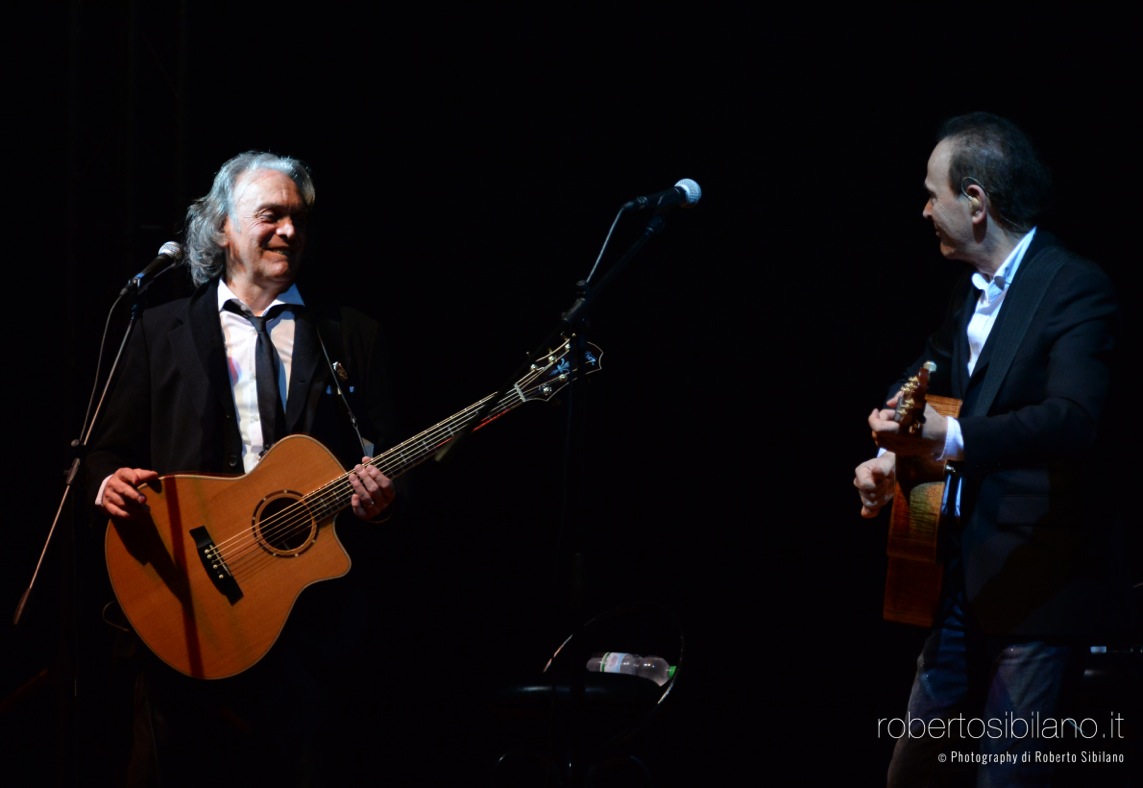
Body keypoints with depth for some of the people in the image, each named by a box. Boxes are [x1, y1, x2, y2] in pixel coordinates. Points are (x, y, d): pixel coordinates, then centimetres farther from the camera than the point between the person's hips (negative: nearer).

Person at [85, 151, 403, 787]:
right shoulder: (163, 332, 13)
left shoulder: (354, 338, 13)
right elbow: (112, 448, 11)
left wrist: (381, 497, -12)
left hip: (312, 610, 0)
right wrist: (111, 484, -11)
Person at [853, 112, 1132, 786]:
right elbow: (927, 374, 28)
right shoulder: (973, 290, 13)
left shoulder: (1077, 288, -14)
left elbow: (1075, 417, -29)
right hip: (969, 580, 9)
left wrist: (951, 440, -44)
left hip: (1040, 587, -9)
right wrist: (891, 452, 7)